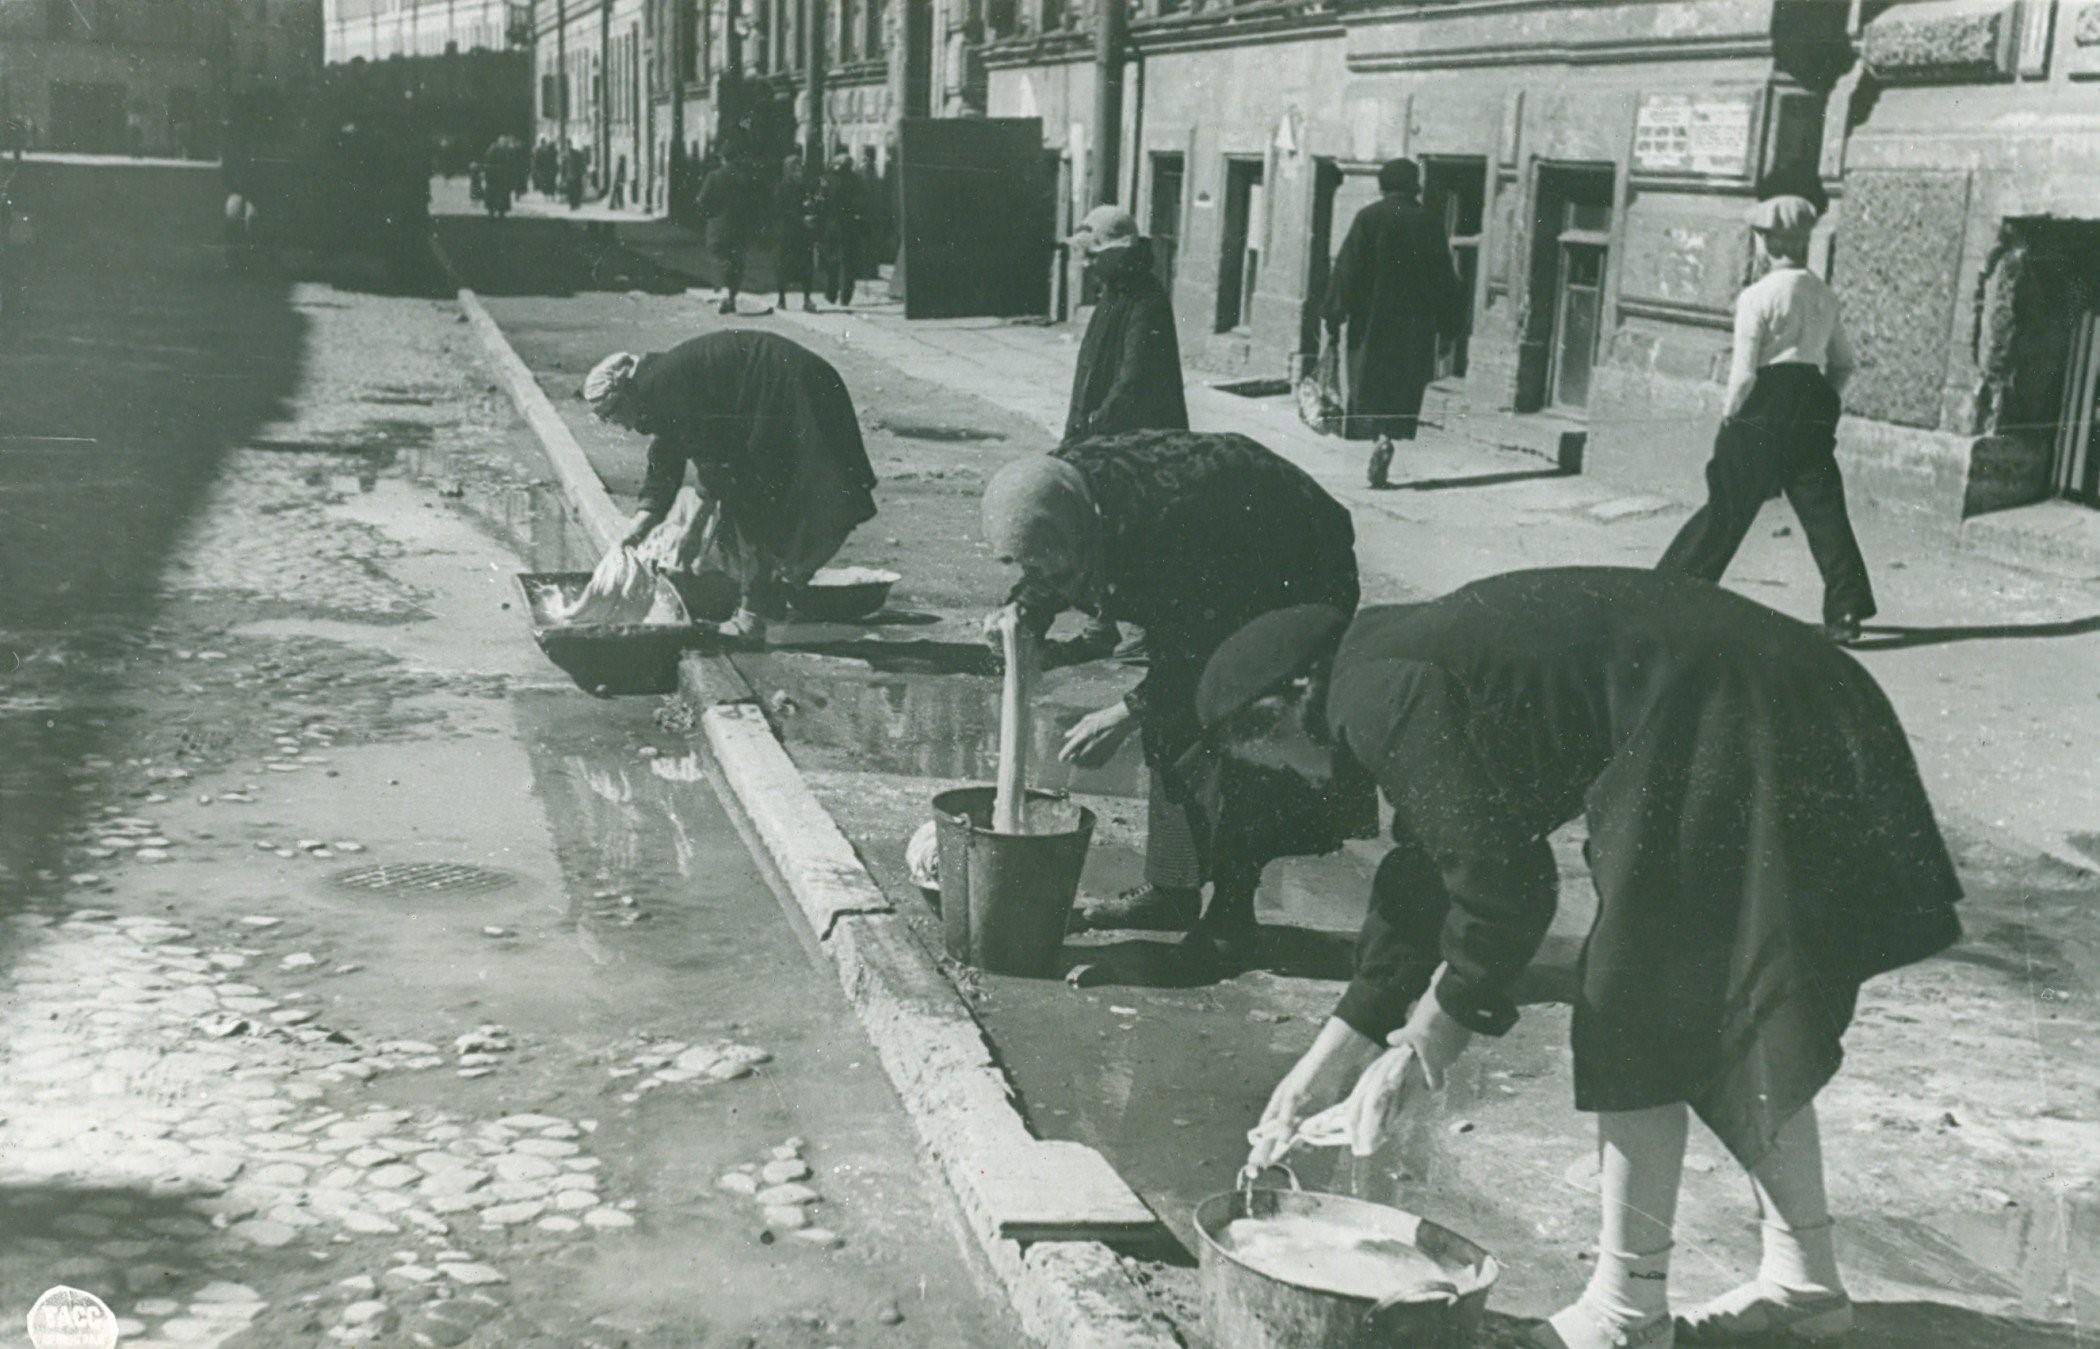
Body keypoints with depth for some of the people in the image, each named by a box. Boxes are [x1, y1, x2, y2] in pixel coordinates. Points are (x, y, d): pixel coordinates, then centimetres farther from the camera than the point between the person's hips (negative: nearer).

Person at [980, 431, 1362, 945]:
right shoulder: (1056, 488, -19)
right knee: (1171, 723, 8)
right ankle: (1171, 890, 18)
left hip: (1298, 573, -9)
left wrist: (1126, 714, -32)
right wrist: (1022, 611, -20)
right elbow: (1048, 585, 2)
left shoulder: (1164, 523, -42)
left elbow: (1200, 649, -32)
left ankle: (1232, 914, -7)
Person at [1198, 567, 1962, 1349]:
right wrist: (1329, 1061, 24)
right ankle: (1802, 1281, 28)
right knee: (1729, 1021, 19)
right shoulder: (1409, 665, 19)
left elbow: (1496, 881, -15)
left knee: (1628, 1014, -1)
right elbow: (1417, 885, 22)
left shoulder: (1378, 698, -12)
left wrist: (1425, 1047, -4)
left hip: (1723, 748, -11)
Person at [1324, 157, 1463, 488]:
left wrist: (1334, 318, -3)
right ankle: (1388, 436, -7)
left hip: (1371, 321, -1)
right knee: (1403, 390, 7)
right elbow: (1445, 279, 3)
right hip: (1415, 325, 1)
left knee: (1369, 386, 6)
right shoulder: (1429, 224, 1)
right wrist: (1448, 325, 10)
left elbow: (1346, 270, -5)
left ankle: (1380, 437, -12)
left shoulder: (1367, 218, -2)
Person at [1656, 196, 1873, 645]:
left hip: (1763, 410, -5)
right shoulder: (1825, 296, 10)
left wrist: (1729, 414, 1)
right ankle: (1846, 612, -1)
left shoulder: (1757, 296, -10)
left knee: (1726, 508, 3)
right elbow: (1844, 365, 15)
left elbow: (1744, 373, -13)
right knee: (1823, 510, 4)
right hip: (1812, 413, 5)